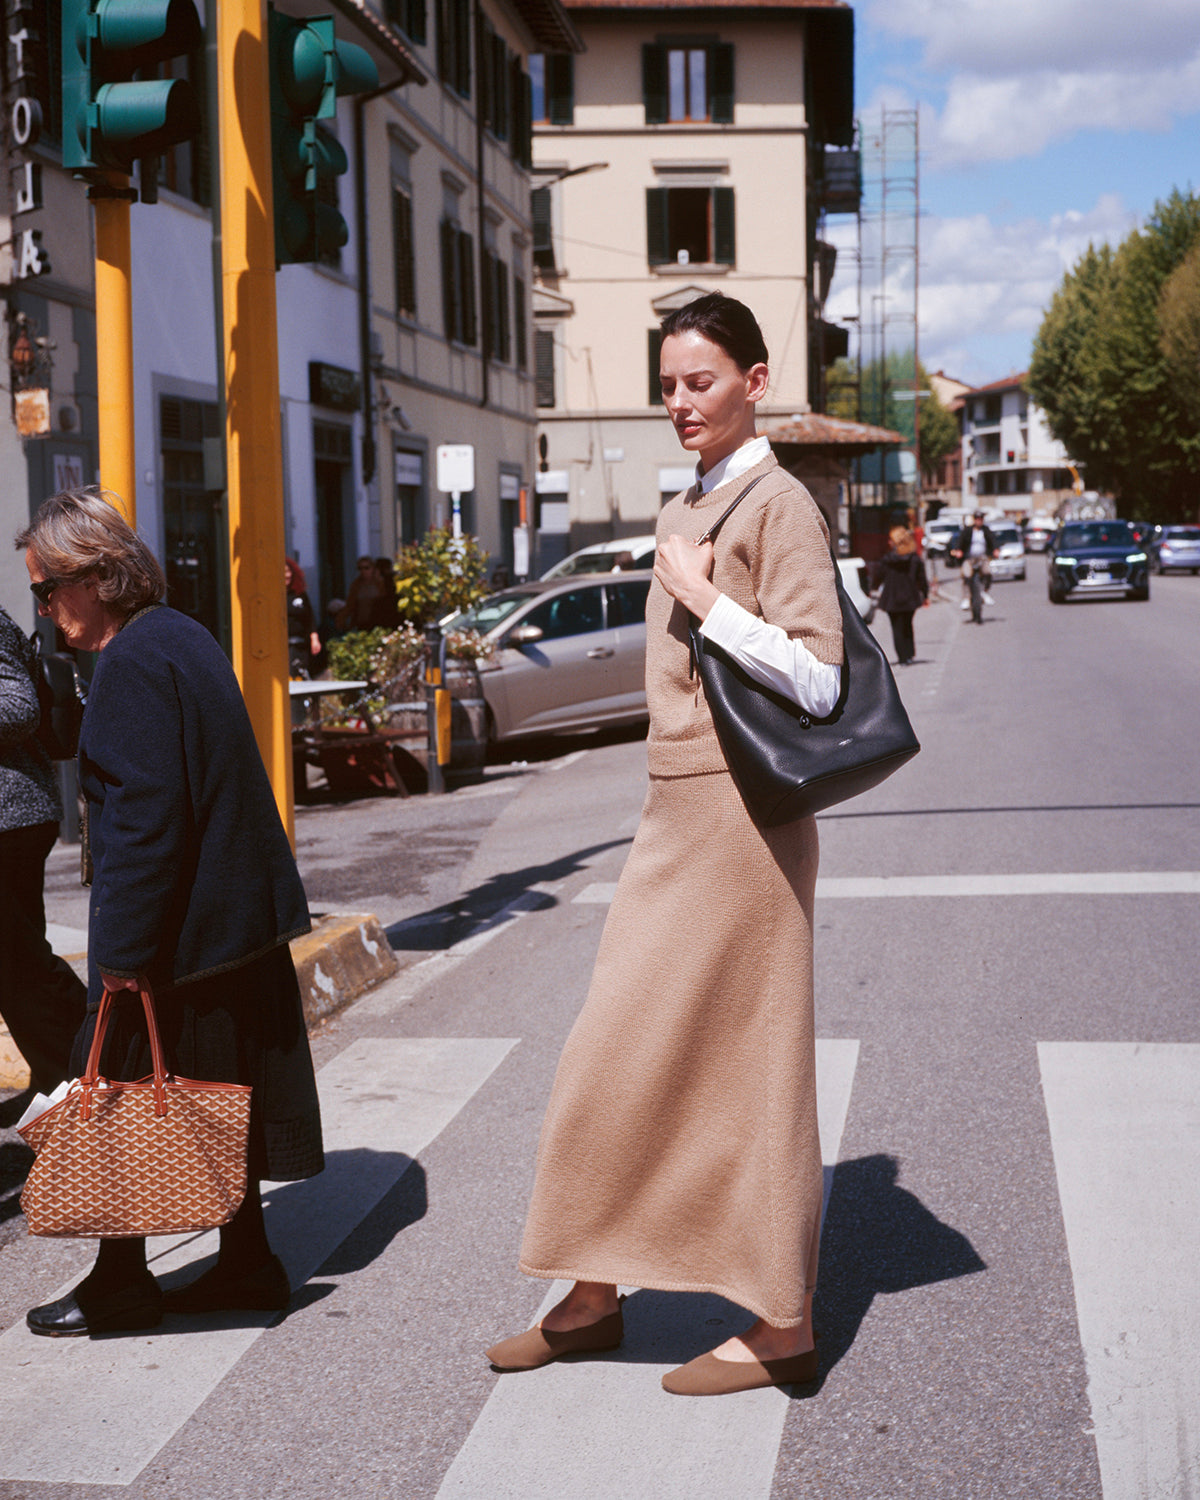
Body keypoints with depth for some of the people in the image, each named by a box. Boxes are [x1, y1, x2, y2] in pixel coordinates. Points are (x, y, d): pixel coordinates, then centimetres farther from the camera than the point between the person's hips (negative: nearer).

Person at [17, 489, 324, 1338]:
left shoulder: (132, 663, -18)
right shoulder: (183, 637, 11)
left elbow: (142, 816, -23)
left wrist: (123, 948, -21)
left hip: (175, 928, -10)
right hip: (238, 914, 10)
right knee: (220, 1098, 16)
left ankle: (121, 1284, 15)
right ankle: (248, 1263, 24)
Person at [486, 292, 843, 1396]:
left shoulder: (777, 504, -10)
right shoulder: (685, 510, 16)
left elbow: (815, 679, -18)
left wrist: (700, 597, -17)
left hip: (743, 814, -9)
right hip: (677, 809, 9)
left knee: (741, 1063, -1)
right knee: (624, 1054, 12)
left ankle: (782, 1327, 12)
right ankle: (594, 1295, 24)